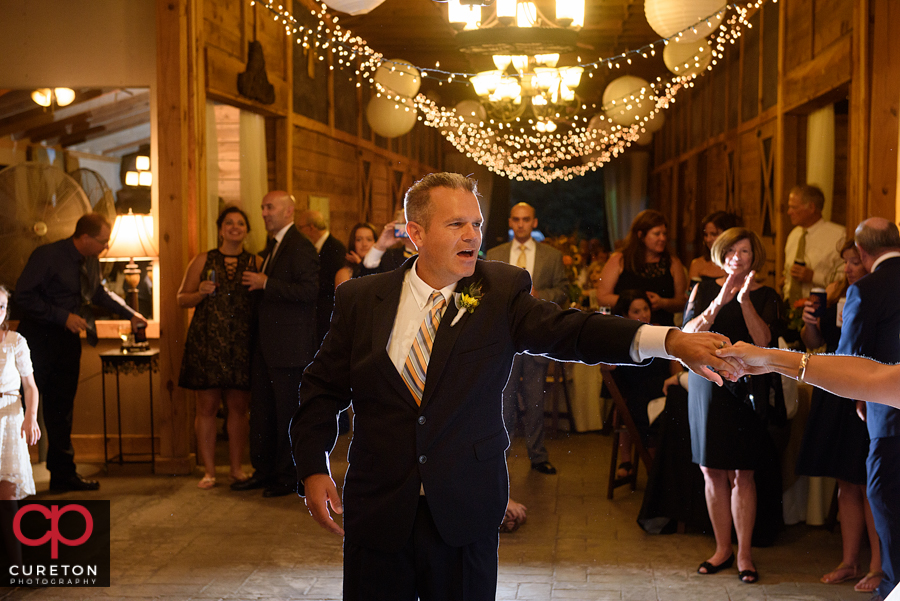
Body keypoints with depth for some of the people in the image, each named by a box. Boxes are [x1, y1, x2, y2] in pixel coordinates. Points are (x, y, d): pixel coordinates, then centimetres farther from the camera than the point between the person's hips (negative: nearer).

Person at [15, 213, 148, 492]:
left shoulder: (91, 262, 7)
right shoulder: (47, 256, -16)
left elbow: (98, 292, 25)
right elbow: (23, 296, -18)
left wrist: (130, 314, 23)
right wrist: (63, 316, -21)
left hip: (68, 339, 7)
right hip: (38, 340, -7)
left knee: (62, 408, 11)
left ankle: (63, 474, 17)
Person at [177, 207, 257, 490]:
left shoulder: (256, 263, 8)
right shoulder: (203, 261, 8)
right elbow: (182, 298, 9)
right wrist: (201, 293, -8)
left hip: (242, 345, 0)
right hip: (207, 343, 0)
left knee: (238, 407, 4)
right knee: (207, 406, 1)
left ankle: (237, 467, 16)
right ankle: (208, 470, 9)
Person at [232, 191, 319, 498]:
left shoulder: (301, 247, -13)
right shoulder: (272, 245, 18)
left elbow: (309, 291, -24)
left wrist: (266, 283, -21)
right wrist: (253, 281, 11)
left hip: (289, 346, -10)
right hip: (265, 344, 10)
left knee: (288, 412, 0)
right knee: (261, 409, 14)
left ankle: (288, 476, 11)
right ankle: (264, 470, 25)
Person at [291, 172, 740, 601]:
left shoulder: (501, 292, -2)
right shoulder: (360, 299, 1)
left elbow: (569, 330, -17)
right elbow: (323, 389, 6)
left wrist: (671, 341, -32)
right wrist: (313, 469, -6)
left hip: (464, 515, 0)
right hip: (378, 511, 1)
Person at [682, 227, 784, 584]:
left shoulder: (765, 296, 5)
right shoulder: (704, 290, 7)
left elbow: (763, 340, -9)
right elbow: (687, 334, -6)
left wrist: (745, 301, -17)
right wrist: (719, 302, -16)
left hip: (747, 388, -1)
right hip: (707, 384, 2)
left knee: (742, 475, -2)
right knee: (713, 473, 4)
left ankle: (744, 554, 7)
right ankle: (722, 548, 17)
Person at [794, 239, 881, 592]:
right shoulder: (835, 294, 8)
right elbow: (813, 343, 12)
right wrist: (810, 322, -7)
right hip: (835, 396, 6)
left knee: (871, 486, 0)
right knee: (846, 483, 13)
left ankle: (879, 568, 11)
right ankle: (849, 562, 23)